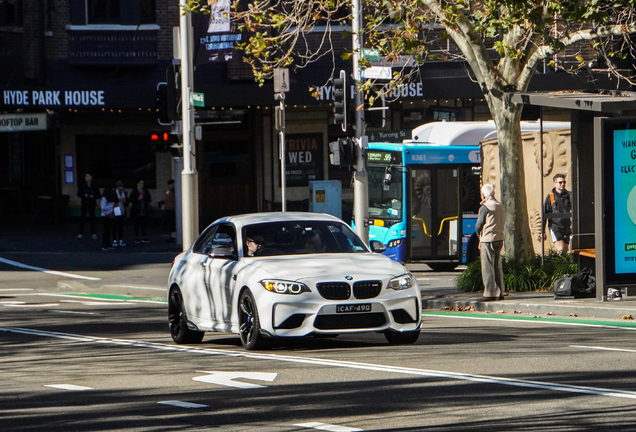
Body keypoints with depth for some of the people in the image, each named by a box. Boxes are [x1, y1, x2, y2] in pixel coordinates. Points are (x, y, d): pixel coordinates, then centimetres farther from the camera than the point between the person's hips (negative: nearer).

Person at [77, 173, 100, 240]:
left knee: (92, 218, 7)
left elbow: (98, 195, 3)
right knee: (82, 219, -7)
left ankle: (93, 234, 17)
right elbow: (79, 194, 1)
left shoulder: (94, 186, -2)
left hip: (92, 204, 1)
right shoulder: (82, 185, -1)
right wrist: (84, 195, -17)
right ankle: (80, 234, -4)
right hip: (84, 204, -1)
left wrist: (93, 196, -16)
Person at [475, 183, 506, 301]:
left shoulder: (485, 207, -12)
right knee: (497, 267, 11)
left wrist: (479, 235, 12)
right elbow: (501, 223, 14)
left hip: (488, 239, -7)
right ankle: (499, 293, 12)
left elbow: (478, 226, -10)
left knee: (487, 267, -4)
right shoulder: (500, 206, 12)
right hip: (499, 238, 7)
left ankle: (490, 293, -6)